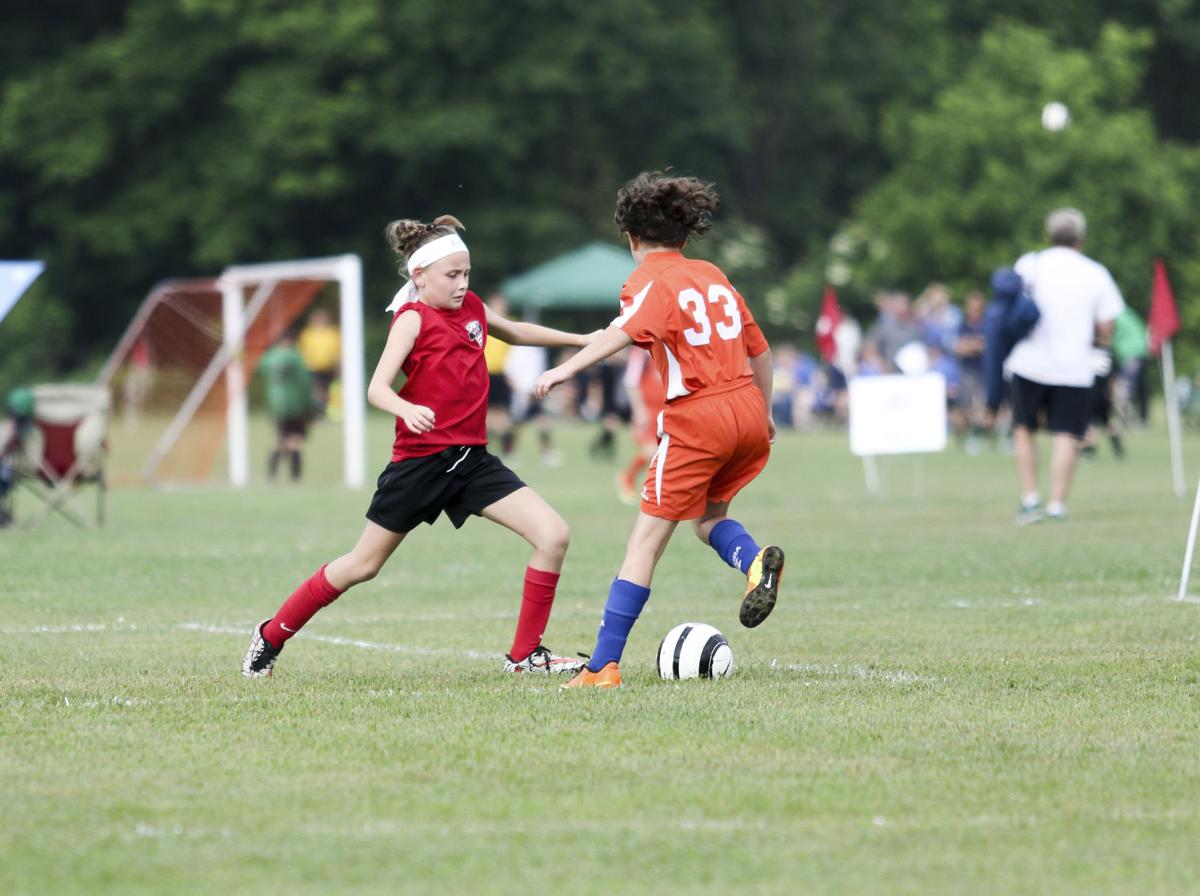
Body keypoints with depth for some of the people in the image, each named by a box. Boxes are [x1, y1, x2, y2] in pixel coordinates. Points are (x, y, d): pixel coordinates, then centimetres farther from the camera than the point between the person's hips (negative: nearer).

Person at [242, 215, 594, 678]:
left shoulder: (471, 307, 9)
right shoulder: (413, 318, -11)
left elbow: (515, 332, 32)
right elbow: (377, 388, -23)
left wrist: (582, 339, 32)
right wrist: (407, 410, -44)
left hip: (472, 460, 6)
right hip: (420, 461, -6)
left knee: (553, 535, -10)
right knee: (363, 565, 6)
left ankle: (525, 654, 0)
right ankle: (271, 635, 25)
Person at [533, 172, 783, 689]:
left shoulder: (650, 280, -1)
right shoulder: (713, 276, 18)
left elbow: (624, 331, -24)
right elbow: (759, 351, 23)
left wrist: (567, 369, -31)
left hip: (697, 418, -6)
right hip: (749, 413, 6)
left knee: (648, 537, -3)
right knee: (707, 516, 26)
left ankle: (603, 666, -6)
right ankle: (756, 561, -7)